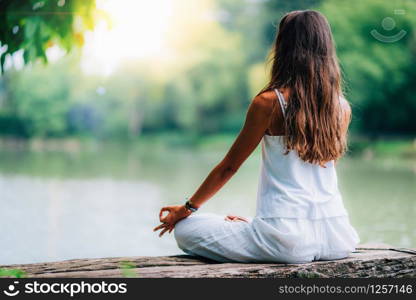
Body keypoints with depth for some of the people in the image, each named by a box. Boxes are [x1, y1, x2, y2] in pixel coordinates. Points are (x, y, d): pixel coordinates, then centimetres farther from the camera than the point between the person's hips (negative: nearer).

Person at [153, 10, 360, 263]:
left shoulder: (268, 102, -10)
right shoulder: (342, 108, 5)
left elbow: (229, 166, -1)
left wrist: (187, 208, 14)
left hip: (286, 239, -5)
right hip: (337, 238, 6)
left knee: (185, 229, 9)